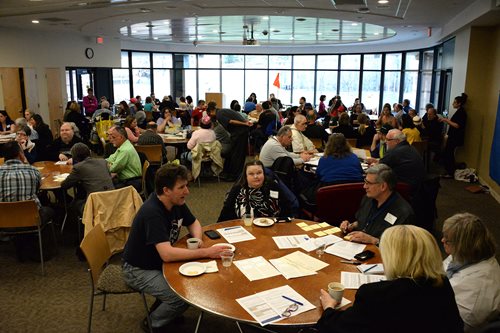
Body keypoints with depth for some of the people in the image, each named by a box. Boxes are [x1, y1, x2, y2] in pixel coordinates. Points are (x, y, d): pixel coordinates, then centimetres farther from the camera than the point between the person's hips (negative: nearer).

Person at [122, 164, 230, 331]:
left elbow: (194, 223, 9)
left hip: (161, 261, 8)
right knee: (183, 297, -22)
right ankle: (152, 323, 7)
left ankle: (163, 307, 17)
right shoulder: (152, 212, -32)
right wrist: (206, 252, -37)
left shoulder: (177, 202, -7)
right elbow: (167, 254, -40)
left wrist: (198, 240, -13)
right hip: (139, 270, -8)